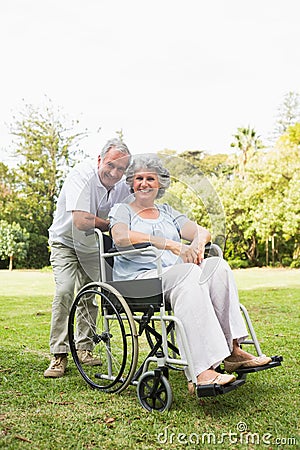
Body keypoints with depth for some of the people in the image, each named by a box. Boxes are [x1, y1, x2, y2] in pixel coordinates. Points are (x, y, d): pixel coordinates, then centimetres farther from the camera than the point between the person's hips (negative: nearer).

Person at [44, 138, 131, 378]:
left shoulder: (122, 187, -11)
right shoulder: (82, 175, -28)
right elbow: (81, 221, -37)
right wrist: (109, 224, -25)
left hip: (93, 247, 5)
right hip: (65, 243, -4)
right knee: (64, 290, -19)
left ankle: (84, 348, 18)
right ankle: (59, 355, -11)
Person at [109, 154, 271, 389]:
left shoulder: (167, 211, 25)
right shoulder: (122, 210, 10)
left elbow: (203, 231, 12)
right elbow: (121, 237, -15)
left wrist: (197, 242, -15)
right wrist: (171, 244, -22)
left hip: (176, 276, 5)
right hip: (139, 279, -5)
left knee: (218, 265, -22)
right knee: (189, 273, -34)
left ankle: (232, 349, -24)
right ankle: (199, 372, -43)